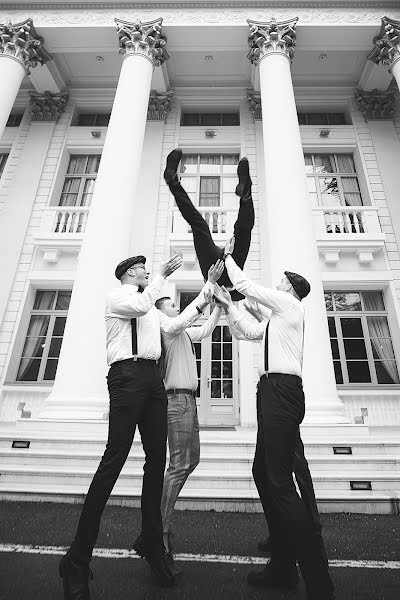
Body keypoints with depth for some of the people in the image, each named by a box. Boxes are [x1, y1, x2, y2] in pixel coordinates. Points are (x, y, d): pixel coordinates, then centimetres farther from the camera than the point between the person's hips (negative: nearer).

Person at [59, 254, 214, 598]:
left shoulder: (151, 307, 29)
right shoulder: (116, 297, 7)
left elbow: (173, 326, 21)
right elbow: (140, 306, -13)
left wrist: (200, 304, 16)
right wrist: (163, 275, -6)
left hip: (153, 377, 7)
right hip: (128, 374, -7)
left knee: (157, 459, 6)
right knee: (115, 459, -11)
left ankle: (151, 543, 20)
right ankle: (77, 560, 2)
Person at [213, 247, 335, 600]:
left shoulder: (290, 304, 0)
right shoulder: (278, 318, 25)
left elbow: (245, 286, 0)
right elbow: (249, 332, 30)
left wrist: (228, 257, 15)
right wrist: (228, 305, 29)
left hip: (282, 390, -10)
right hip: (273, 393, 10)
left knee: (280, 482, -12)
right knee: (263, 473, 11)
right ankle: (284, 567, 22)